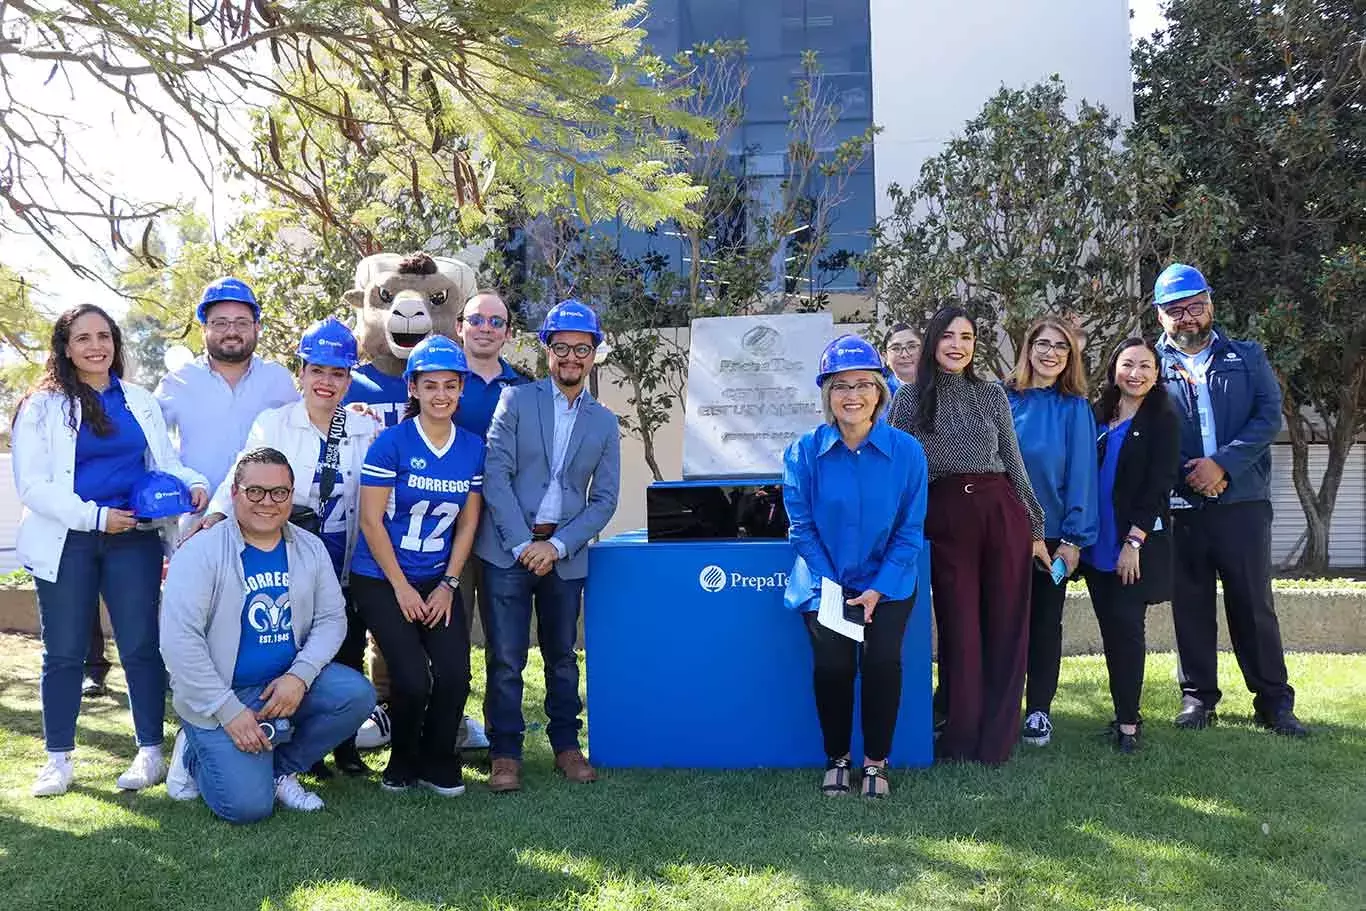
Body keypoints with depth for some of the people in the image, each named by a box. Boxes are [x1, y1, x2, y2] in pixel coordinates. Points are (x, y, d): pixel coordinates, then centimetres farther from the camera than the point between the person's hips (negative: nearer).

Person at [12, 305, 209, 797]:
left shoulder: (142, 403, 11)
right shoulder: (43, 406, 1)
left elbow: (165, 462, 13)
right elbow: (32, 485, -6)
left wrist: (194, 484, -10)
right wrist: (94, 516, -15)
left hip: (132, 540, 2)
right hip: (66, 543, -2)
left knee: (141, 645, 1)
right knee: (64, 652, 6)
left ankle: (150, 753, 11)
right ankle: (59, 759, 17)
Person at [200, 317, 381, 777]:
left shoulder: (366, 429, 7)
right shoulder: (272, 423, 1)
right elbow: (242, 477, -11)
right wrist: (216, 514, -25)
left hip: (345, 567, 2)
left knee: (348, 656, 7)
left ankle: (345, 747, 22)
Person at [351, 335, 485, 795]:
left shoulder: (473, 447, 2)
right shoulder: (391, 442, -10)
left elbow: (467, 522, 7)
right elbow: (371, 520, -10)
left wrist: (448, 584, -1)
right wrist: (402, 588, -10)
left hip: (439, 581, 4)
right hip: (381, 580, -3)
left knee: (455, 675, -12)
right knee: (413, 679, -14)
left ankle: (438, 763, 14)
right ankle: (402, 761, 16)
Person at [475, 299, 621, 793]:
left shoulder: (604, 423, 10)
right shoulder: (516, 400, 2)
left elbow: (604, 500, 5)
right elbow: (496, 475, -5)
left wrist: (556, 546, -7)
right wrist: (523, 544, -12)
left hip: (564, 554, 2)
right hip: (508, 548, -2)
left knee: (562, 655, 13)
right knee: (506, 659, -1)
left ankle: (566, 744, 26)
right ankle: (505, 753, 11)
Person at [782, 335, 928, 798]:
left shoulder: (906, 451, -6)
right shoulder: (805, 450, -6)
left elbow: (910, 530, -2)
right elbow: (802, 527, -2)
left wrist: (877, 590, -11)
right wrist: (831, 587, -10)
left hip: (886, 582, 0)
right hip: (825, 581, 0)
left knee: (882, 659, -20)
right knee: (833, 662, -18)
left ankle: (876, 761, 5)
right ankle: (836, 759, 9)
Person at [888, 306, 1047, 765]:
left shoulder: (992, 395, 10)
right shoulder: (910, 396, 5)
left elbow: (1014, 462, 12)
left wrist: (1035, 528, 11)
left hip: (1002, 513, 2)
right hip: (945, 518, -2)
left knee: (1006, 627, 3)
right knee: (960, 629, 1)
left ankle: (996, 740, 14)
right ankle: (961, 740, 13)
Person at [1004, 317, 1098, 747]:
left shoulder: (1076, 408, -3)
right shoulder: (1004, 399, 0)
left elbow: (1081, 474, -5)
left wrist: (1074, 539, -10)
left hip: (1052, 532, -1)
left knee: (1045, 620, 9)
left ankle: (1039, 710, 19)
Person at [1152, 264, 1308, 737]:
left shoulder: (1247, 357, 10)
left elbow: (1269, 417, -1)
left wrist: (1223, 464, -13)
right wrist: (1192, 474, -10)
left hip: (1242, 500, 0)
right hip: (1179, 506, 0)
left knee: (1254, 604, 3)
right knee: (1191, 605, 7)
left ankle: (1274, 701, 11)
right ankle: (1198, 697, 17)